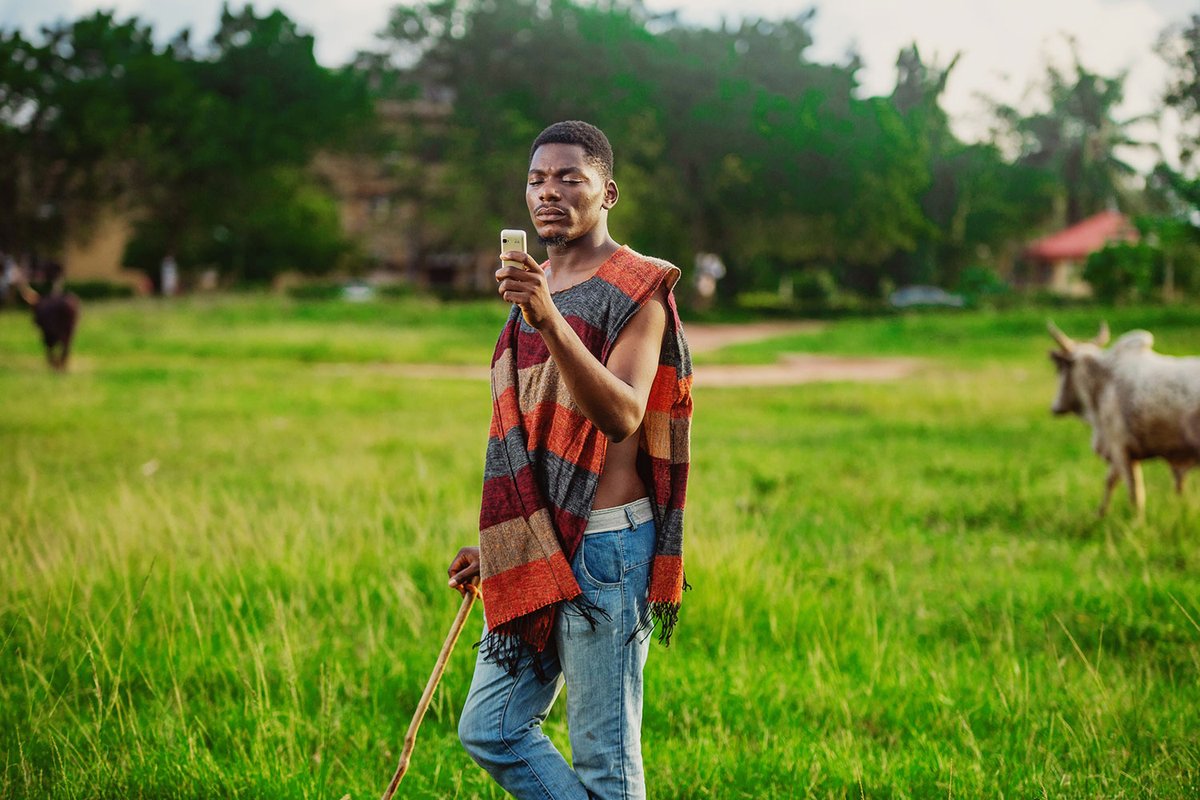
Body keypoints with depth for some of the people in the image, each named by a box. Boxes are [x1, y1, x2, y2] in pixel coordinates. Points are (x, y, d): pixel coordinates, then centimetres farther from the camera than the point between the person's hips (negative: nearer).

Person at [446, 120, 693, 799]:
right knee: (490, 730, 10)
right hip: (534, 555, 9)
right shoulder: (538, 286, 16)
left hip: (604, 546, -8)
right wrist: (497, 546, 22)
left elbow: (622, 418, -25)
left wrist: (550, 323, -37)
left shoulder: (636, 290, -9)